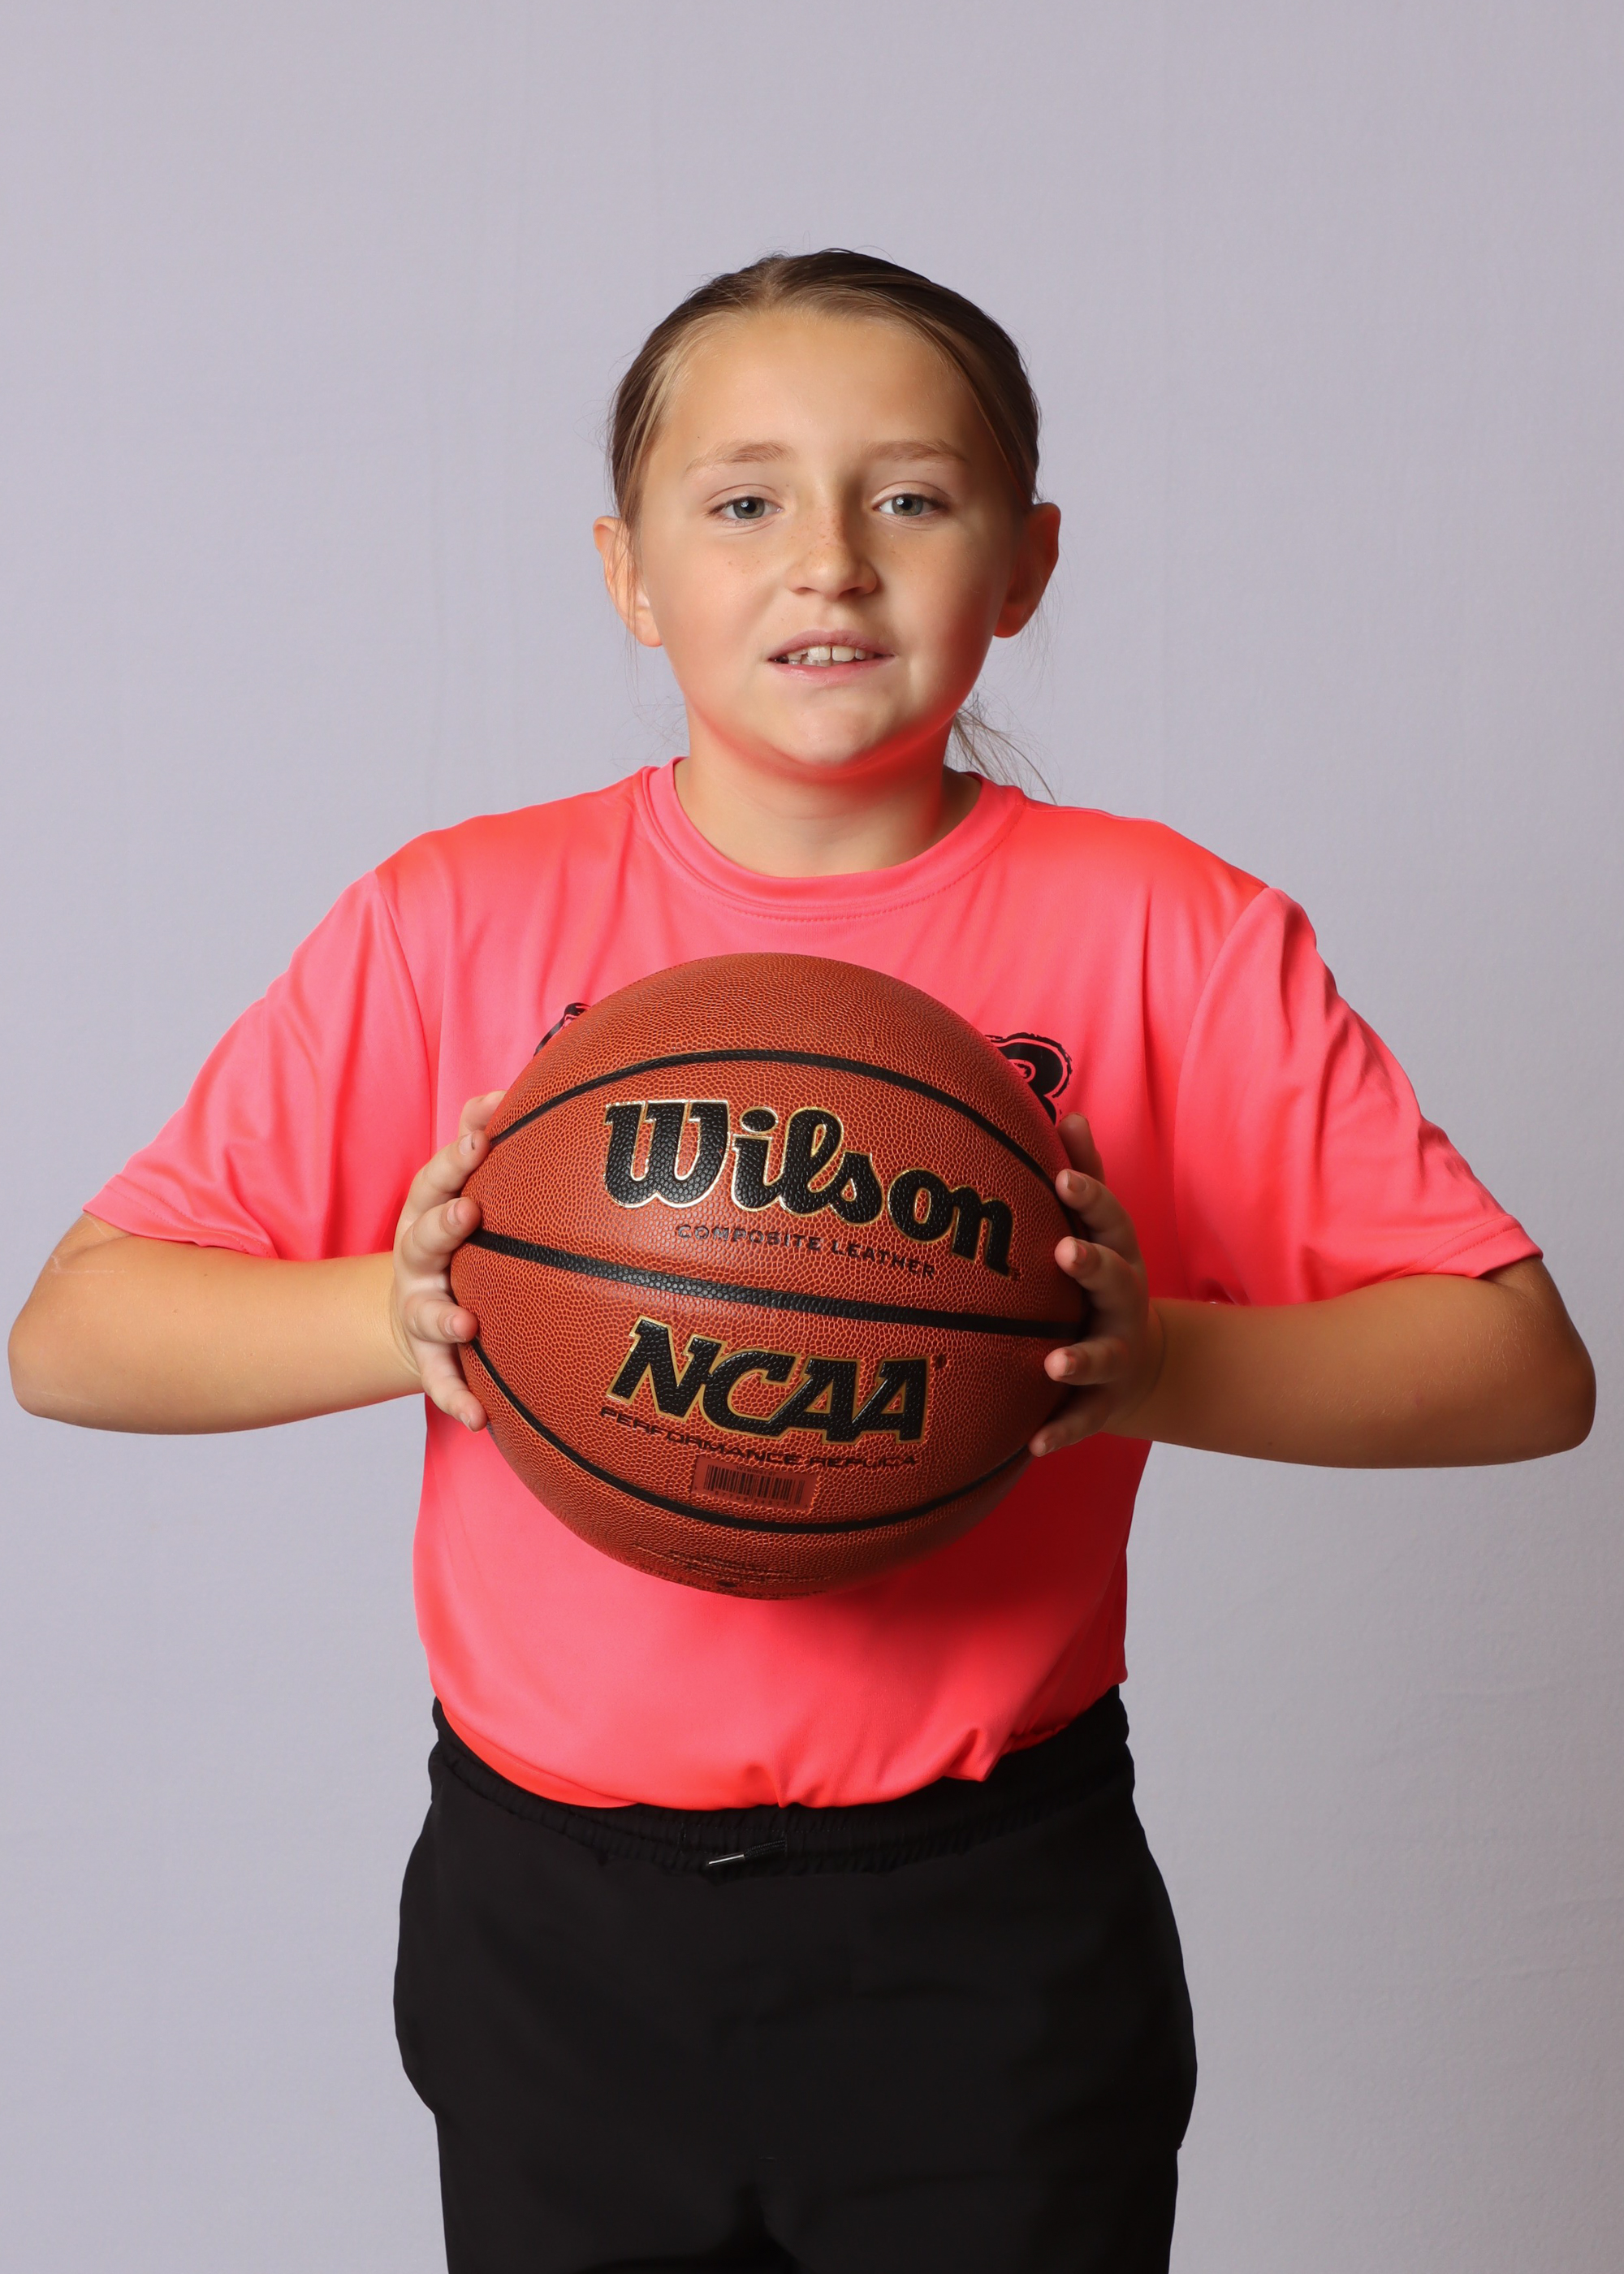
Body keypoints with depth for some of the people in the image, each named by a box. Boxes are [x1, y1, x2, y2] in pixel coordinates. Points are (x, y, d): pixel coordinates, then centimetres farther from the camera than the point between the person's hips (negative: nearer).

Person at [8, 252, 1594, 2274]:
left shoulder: (1164, 934, -6)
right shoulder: (457, 922, -4)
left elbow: (1524, 1367, -6)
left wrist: (1157, 1362, -22)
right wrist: (399, 1312, -21)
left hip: (994, 1928, -1)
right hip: (556, 1927, 2)